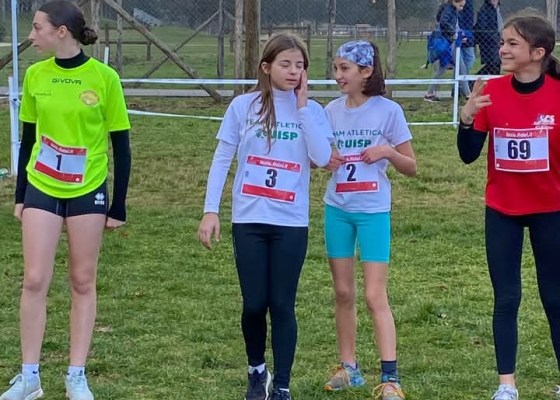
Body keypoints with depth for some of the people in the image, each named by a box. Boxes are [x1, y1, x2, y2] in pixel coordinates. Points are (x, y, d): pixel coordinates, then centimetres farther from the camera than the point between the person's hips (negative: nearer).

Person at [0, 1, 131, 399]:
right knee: (34, 281, -1)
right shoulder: (35, 75, 0)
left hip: (88, 193, -2)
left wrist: (119, 205, -5)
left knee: (83, 283, 6)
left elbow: (120, 146, -5)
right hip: (41, 190, 3)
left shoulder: (104, 78, -10)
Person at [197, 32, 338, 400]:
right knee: (254, 304, 4)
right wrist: (211, 210, -4)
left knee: (282, 305, 2)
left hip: (291, 223, 0)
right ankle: (257, 370, 30)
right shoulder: (244, 106, 0)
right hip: (248, 220, 0)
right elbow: (222, 159, 2)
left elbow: (323, 157, -14)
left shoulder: (312, 110, 2)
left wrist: (301, 106, -12)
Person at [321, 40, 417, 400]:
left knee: (375, 295, -8)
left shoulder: (388, 111, -7)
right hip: (337, 210, 4)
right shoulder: (332, 111, 4)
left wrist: (389, 151, -21)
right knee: (343, 292, 10)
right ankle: (348, 368, 22)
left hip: (373, 211, -4)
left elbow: (411, 168, -2)